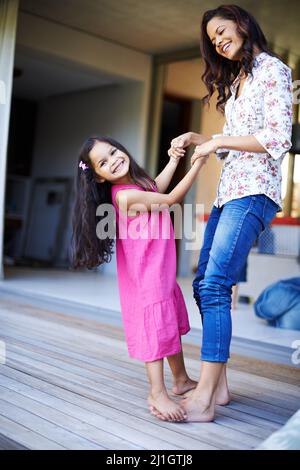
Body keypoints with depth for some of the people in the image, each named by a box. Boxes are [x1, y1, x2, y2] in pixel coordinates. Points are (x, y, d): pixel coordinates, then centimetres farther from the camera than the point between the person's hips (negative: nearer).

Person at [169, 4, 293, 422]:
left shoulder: (272, 69, -1)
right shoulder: (235, 79, 25)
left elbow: (277, 140, -12)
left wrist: (218, 141, -9)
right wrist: (197, 139, 10)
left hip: (253, 191, -9)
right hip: (228, 191, 9)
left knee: (215, 286, -19)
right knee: (204, 284, 2)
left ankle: (205, 398, -17)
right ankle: (218, 384, 8)